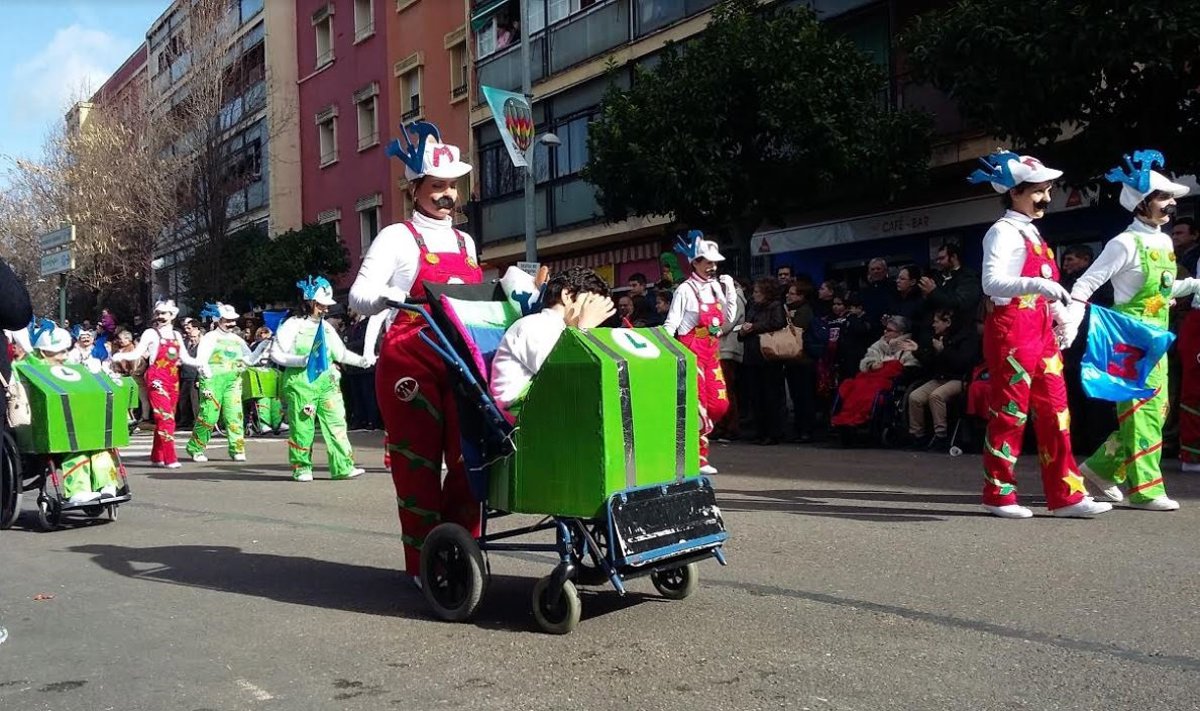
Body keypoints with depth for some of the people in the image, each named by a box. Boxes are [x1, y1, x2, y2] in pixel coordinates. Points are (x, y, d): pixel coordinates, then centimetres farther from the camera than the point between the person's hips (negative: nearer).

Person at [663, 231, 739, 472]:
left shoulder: (716, 286, 10)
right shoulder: (686, 289, -8)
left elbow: (729, 318, 13)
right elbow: (671, 324, -9)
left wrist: (730, 289, 4)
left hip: (712, 353, 7)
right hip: (692, 352, -7)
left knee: (720, 404, 4)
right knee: (698, 405, -8)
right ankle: (699, 458, 1)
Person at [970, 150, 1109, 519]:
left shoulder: (1032, 233, 19)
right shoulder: (1003, 232, -8)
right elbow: (992, 283, -22)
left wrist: (1062, 314, 11)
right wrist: (1038, 284, -34)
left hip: (1040, 330, 9)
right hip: (1011, 327, -9)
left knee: (1054, 410, 7)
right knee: (1011, 412, -3)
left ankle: (1065, 495, 11)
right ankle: (998, 495, 8)